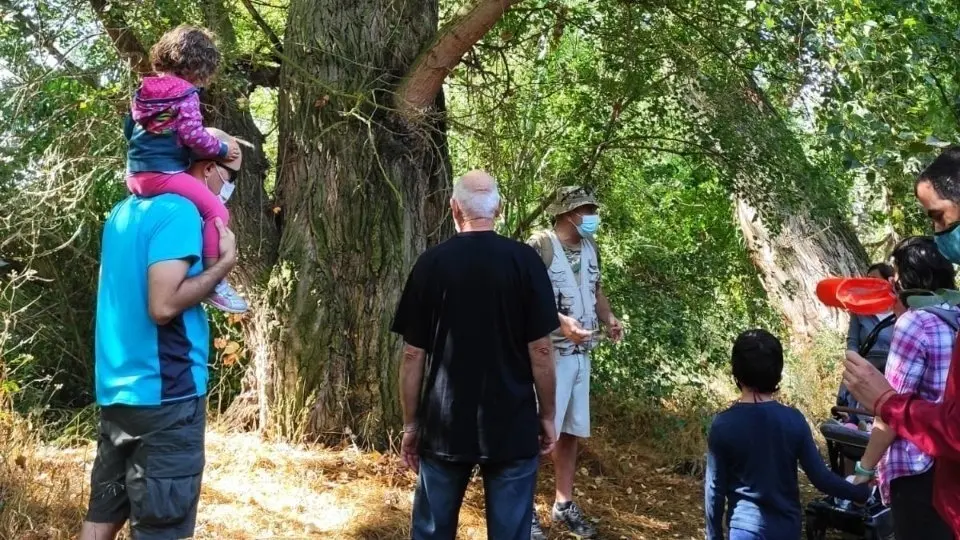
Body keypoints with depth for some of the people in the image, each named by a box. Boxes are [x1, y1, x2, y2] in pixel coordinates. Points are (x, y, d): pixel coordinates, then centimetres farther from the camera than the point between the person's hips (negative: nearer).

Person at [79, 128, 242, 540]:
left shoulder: (124, 211, 13)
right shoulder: (179, 211, -14)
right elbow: (164, 305, -24)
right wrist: (224, 264, -12)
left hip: (116, 389, 9)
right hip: (164, 393, -9)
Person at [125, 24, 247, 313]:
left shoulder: (143, 91, 16)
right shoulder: (184, 93, -8)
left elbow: (128, 128, 26)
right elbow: (193, 136, -14)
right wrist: (222, 149, 0)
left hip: (136, 175, 9)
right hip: (164, 173, -9)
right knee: (216, 210, -11)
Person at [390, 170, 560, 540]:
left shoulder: (431, 264, -3)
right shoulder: (524, 260, -6)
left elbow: (413, 355, -1)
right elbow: (540, 349, -7)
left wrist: (411, 423, 8)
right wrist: (547, 416, 5)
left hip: (444, 426, 1)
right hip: (512, 426, -1)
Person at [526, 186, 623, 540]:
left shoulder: (590, 247, 10)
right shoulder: (539, 246, -15)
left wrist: (609, 319, 3)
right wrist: (560, 321, -27)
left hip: (580, 354, 8)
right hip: (547, 352, -8)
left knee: (571, 431, 15)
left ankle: (564, 505, 28)